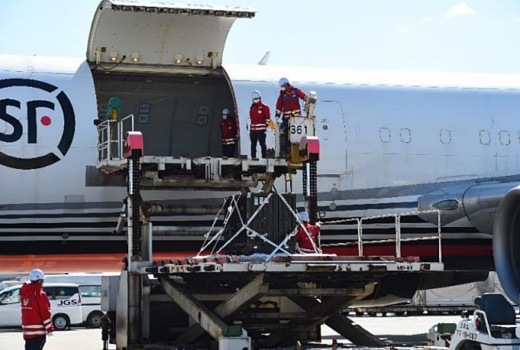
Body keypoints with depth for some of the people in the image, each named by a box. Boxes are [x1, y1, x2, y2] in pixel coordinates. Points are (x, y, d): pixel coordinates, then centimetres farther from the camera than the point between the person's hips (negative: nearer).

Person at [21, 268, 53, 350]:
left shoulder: (24, 293, 10)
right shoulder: (40, 294, -14)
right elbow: (45, 313, -15)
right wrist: (49, 329, -8)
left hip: (26, 330, 8)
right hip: (38, 331, -8)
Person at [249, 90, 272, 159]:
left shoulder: (264, 107, -2)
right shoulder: (252, 107, 18)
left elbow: (268, 117, -4)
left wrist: (266, 126, -9)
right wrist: (251, 126, 17)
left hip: (261, 129, -7)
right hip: (253, 129, 7)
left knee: (262, 144, -6)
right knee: (253, 144, 9)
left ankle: (264, 157, -5)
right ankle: (253, 157, 14)